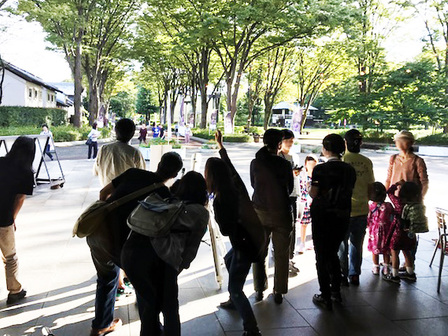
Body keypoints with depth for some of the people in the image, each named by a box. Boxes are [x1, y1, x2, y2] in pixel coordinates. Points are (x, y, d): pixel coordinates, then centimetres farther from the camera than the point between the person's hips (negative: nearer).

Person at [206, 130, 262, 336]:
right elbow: (229, 165, 19)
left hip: (245, 244, -9)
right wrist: (220, 146, 34)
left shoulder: (220, 201, -23)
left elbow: (226, 231, -16)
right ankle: (234, 301, 45)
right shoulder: (235, 185, -2)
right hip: (250, 238, 9)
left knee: (234, 288, -1)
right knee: (229, 261, 32)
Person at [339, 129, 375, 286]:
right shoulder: (366, 162, -2)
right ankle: (354, 275, 22)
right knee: (356, 244, 15)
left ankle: (343, 276, 16)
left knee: (341, 244, 9)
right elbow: (370, 187, 4)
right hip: (361, 209, 3)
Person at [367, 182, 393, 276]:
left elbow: (368, 220, -6)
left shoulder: (371, 207, -13)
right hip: (386, 232, 1)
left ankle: (376, 268, 19)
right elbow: (392, 219, 0)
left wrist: (368, 226, 14)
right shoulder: (388, 206, -11)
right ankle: (386, 268, 21)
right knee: (386, 251, 14)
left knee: (374, 250, 12)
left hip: (374, 232, -1)